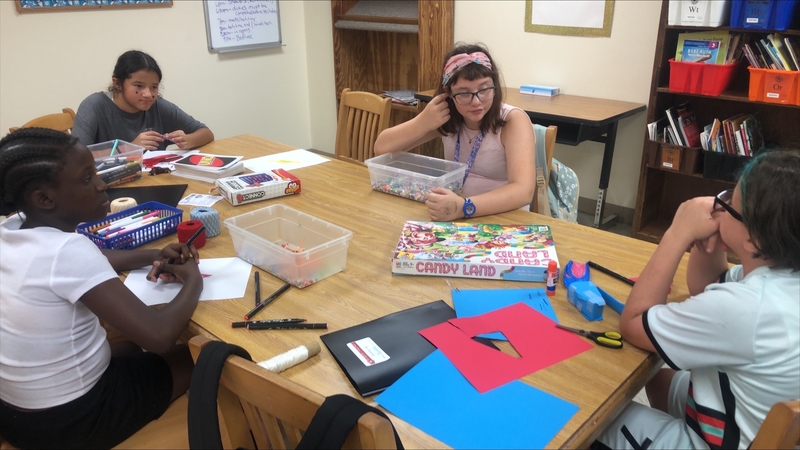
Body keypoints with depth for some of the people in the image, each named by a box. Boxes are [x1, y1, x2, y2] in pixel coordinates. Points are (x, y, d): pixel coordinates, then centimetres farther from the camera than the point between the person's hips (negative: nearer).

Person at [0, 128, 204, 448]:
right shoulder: (66, 250, -31)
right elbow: (160, 336, -34)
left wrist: (154, 256, 1)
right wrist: (193, 280, -16)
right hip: (71, 419, -7)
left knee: (134, 347, 31)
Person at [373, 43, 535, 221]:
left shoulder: (513, 120, -12)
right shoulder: (448, 119, 1)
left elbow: (523, 191, -25)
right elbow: (381, 148, -1)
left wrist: (464, 207, -39)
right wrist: (423, 123, -16)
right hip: (453, 220, 3)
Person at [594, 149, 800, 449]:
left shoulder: (743, 307, -37)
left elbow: (631, 325, -23)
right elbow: (703, 289, 8)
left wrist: (679, 234, -24)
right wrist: (709, 247, -14)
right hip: (752, 424, 8)